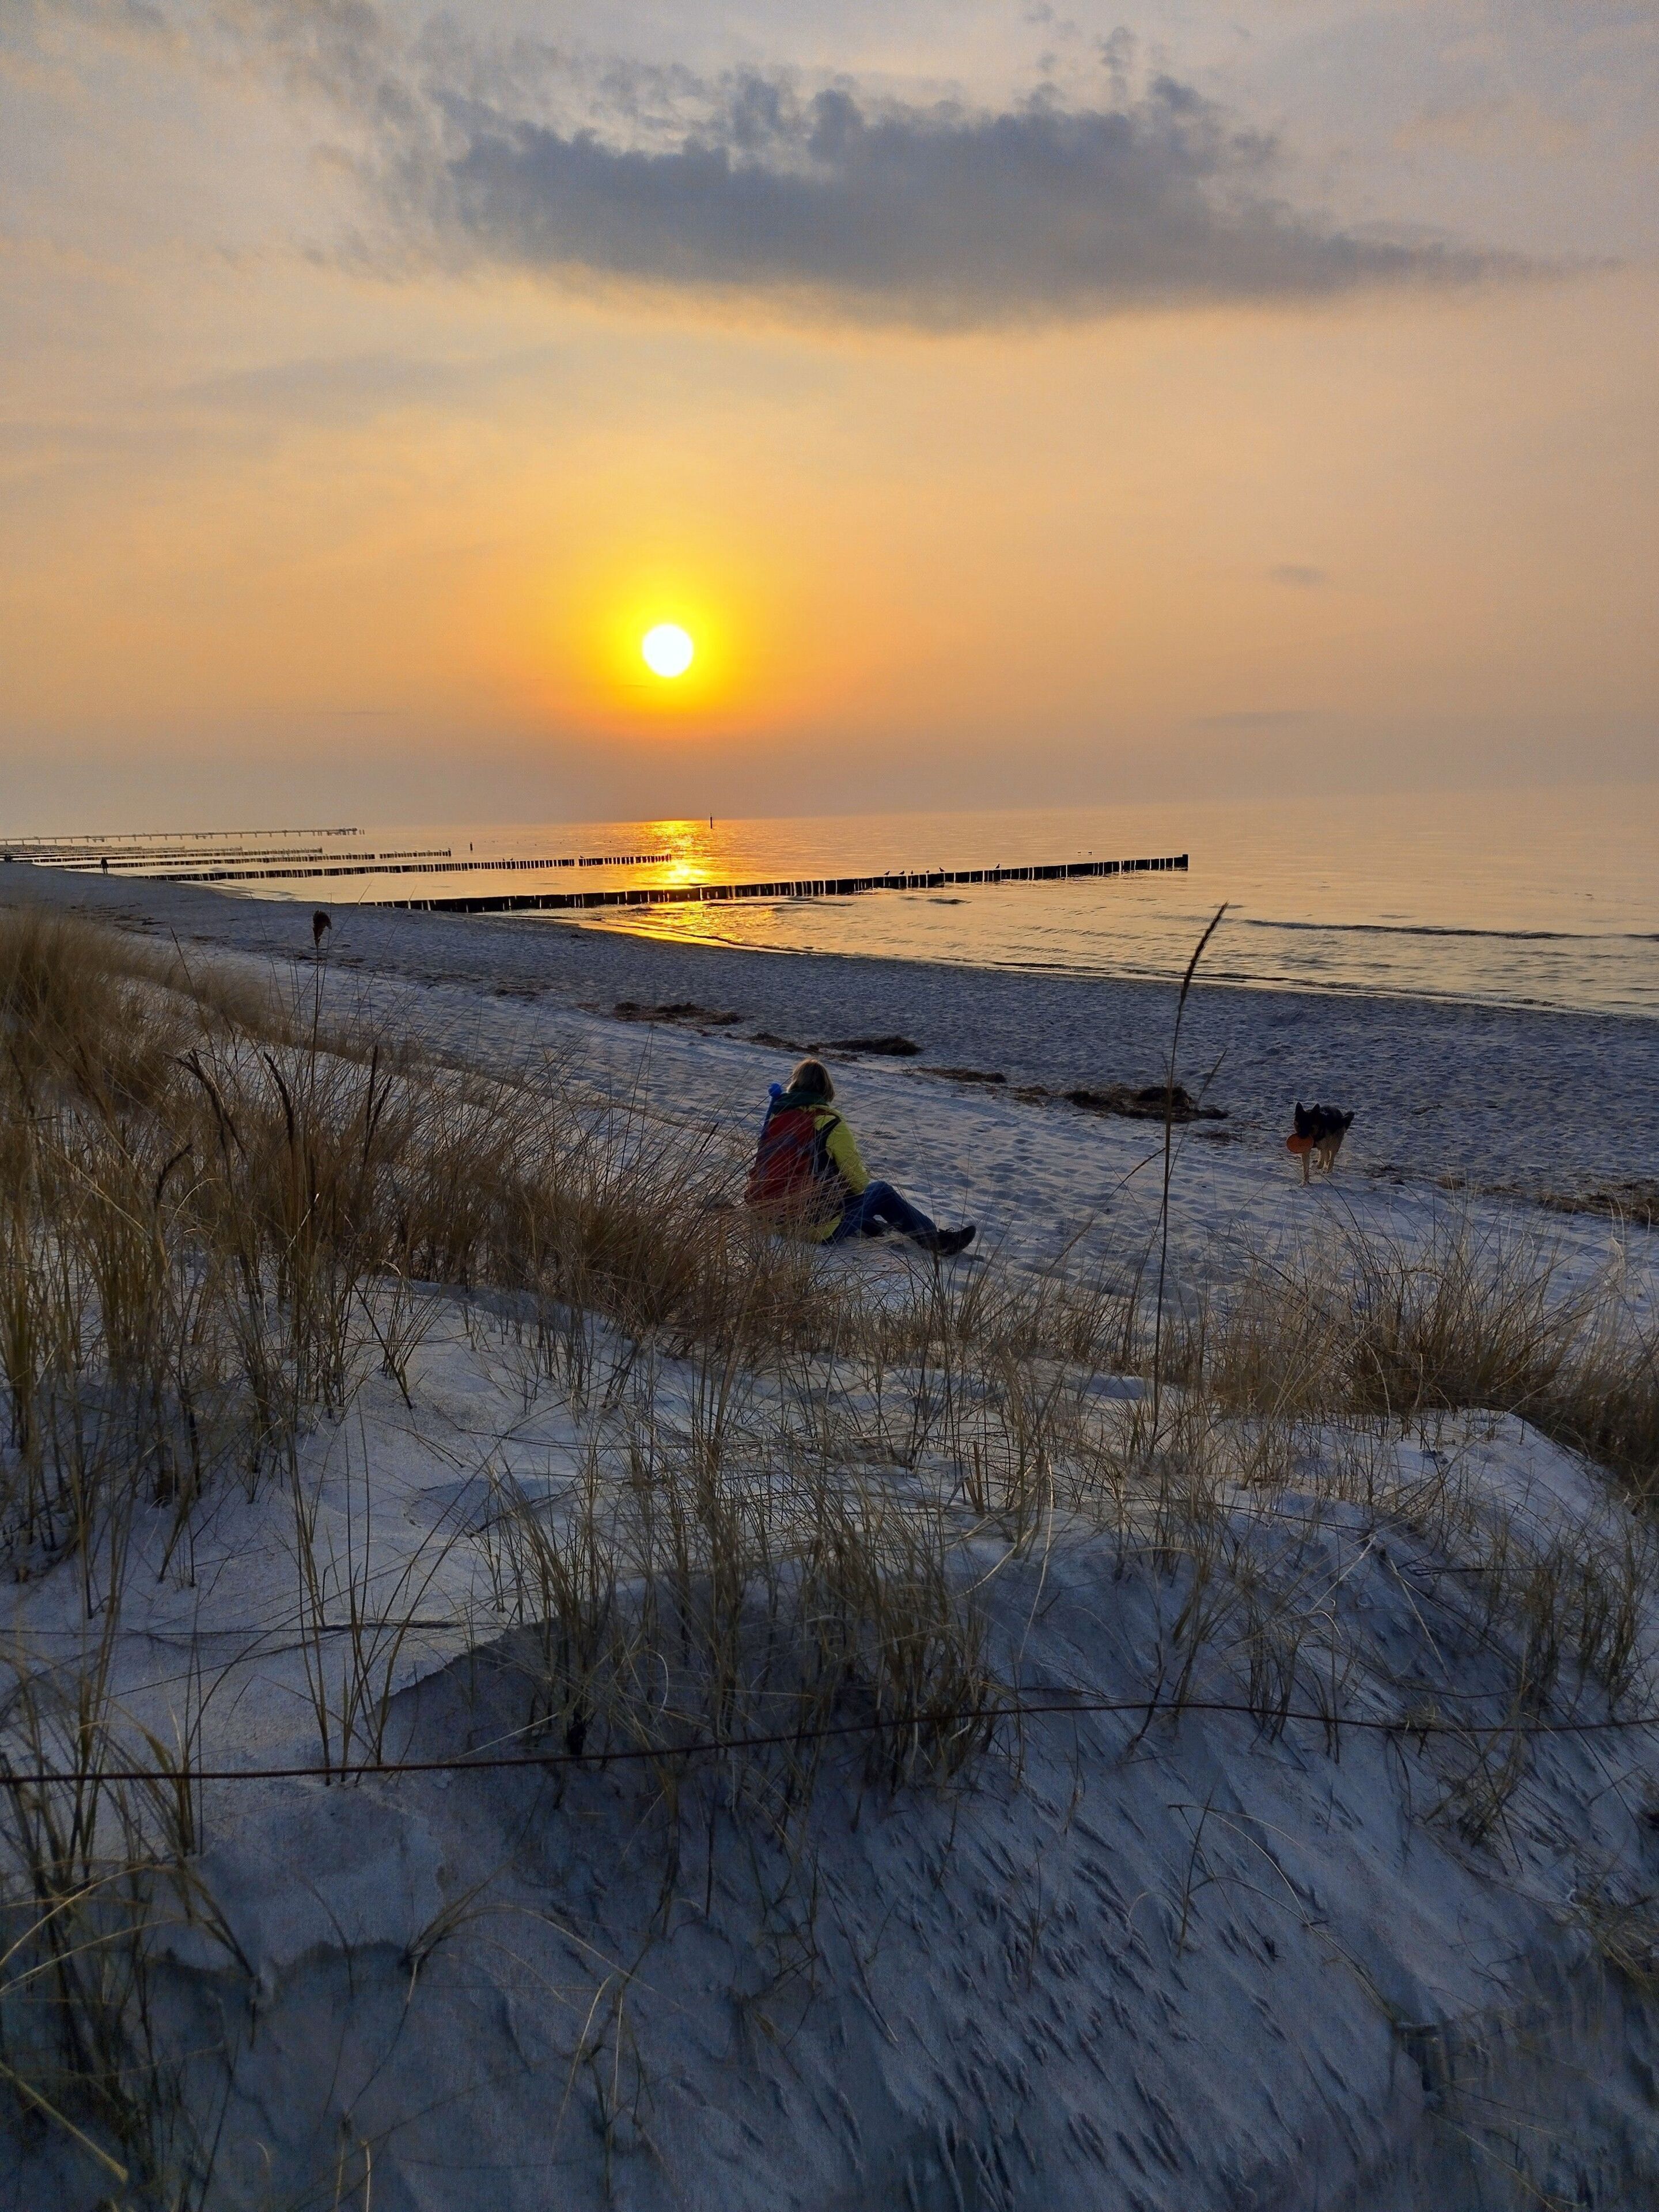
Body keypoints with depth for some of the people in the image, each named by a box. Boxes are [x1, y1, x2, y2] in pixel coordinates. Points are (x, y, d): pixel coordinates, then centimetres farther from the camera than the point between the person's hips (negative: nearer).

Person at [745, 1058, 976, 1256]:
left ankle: (879, 1229, 52)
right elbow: (857, 1179, -7)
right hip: (820, 1229, -6)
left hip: (775, 1218, 6)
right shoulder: (830, 1125, -15)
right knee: (883, 1193, 16)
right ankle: (939, 1242, 29)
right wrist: (863, 1181, 16)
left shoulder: (775, 1117, 2)